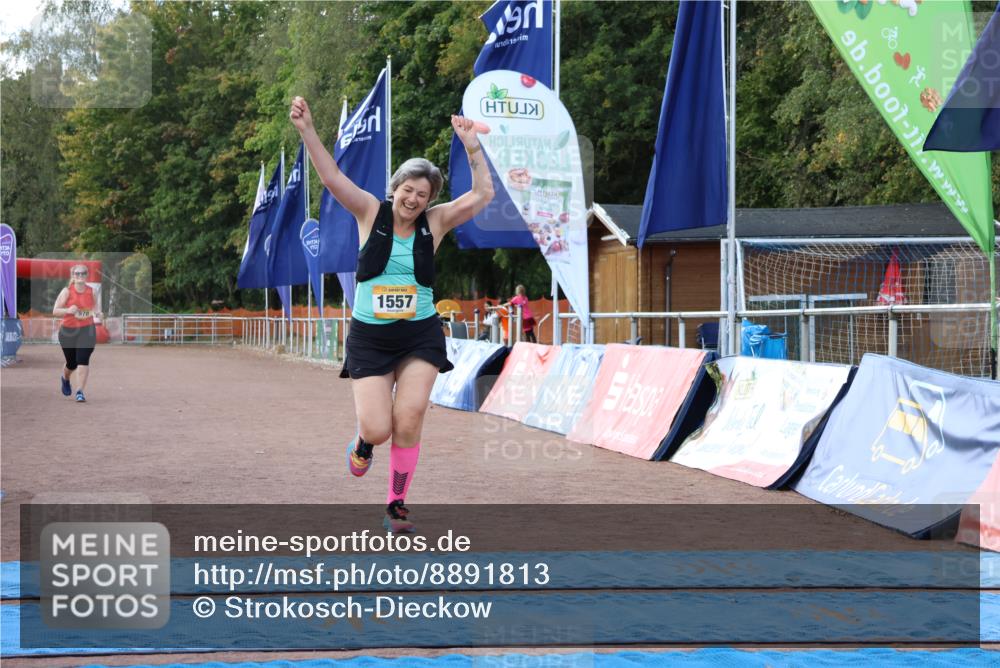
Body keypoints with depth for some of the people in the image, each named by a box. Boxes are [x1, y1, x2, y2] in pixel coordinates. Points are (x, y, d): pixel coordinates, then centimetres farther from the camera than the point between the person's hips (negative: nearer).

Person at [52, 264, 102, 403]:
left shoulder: (92, 291, 0)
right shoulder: (67, 291, -8)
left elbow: (96, 305, 17)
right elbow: (55, 311, -9)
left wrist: (98, 313, -7)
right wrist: (68, 310, -28)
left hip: (87, 330, 1)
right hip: (68, 330, -1)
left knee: (83, 361, -15)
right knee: (72, 363, 12)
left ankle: (80, 392, -12)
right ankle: (65, 379, 48)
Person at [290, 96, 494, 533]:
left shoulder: (435, 222, 0)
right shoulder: (371, 213, -2)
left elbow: (483, 194, -6)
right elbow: (332, 178, -12)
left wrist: (472, 147, -16)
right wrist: (307, 131, -23)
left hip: (421, 334, 1)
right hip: (369, 336, -1)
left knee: (408, 422, -7)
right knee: (377, 429, -8)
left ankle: (396, 505, 9)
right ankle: (363, 440, 32)